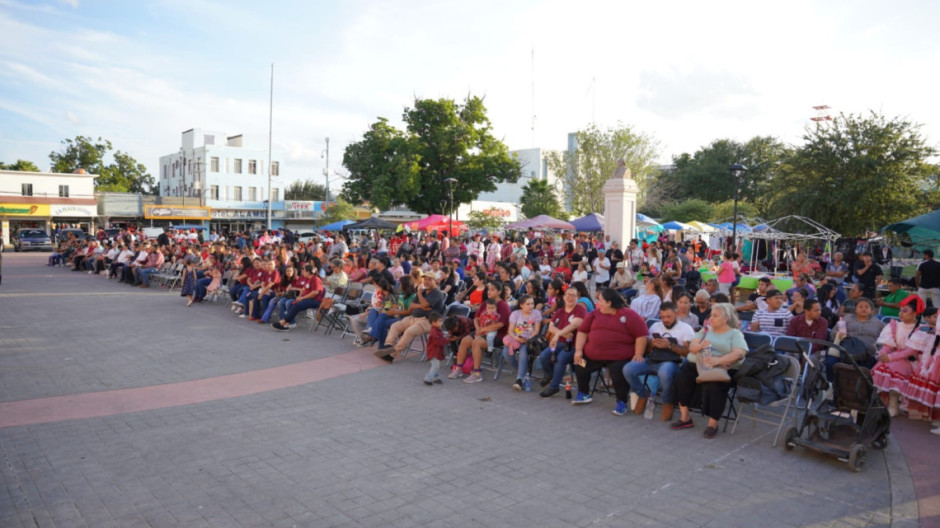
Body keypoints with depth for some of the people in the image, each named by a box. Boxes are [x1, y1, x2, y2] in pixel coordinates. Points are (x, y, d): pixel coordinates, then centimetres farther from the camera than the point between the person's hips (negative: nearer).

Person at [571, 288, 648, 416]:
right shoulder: (595, 314, 9)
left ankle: (622, 402, -1)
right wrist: (578, 350, -1)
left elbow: (641, 335, -9)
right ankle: (583, 394, 31)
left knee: (618, 375, -26)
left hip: (619, 357, -5)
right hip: (592, 355, 5)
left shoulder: (629, 315, -5)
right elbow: (582, 331, 10)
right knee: (580, 366, 6)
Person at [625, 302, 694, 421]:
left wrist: (670, 345, -15)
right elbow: (646, 348, 21)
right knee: (628, 369, -21)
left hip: (671, 362, -5)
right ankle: (642, 394, 8)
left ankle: (668, 403, -9)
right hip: (652, 360, 5)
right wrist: (652, 344, -2)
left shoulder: (686, 329, 5)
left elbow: (688, 352, -5)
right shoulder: (655, 326, 21)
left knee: (664, 373, -41)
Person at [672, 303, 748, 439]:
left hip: (723, 369, -4)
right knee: (681, 377, -24)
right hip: (697, 364, 4)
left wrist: (717, 361, -26)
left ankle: (713, 423, -18)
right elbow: (691, 347, 9)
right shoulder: (706, 331, 20)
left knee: (714, 385, -35)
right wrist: (700, 346, -15)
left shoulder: (735, 334, 6)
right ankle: (685, 417, -13)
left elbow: (739, 354, -12)